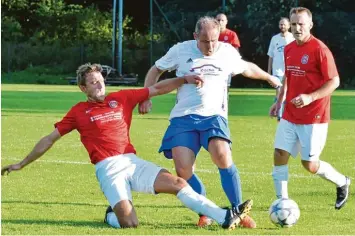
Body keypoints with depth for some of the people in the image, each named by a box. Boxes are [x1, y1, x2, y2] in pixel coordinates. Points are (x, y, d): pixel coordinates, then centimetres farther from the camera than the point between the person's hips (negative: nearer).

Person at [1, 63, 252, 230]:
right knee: (130, 223, -20)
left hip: (133, 162, 4)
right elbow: (50, 139, 13)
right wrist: (21, 164, 15)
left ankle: (226, 218, -13)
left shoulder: (121, 98, 14)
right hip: (108, 168, -4)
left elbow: (157, 89, 16)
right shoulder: (79, 112, 8)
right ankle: (111, 215, 15)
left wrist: (185, 79, 4)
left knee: (177, 183, -12)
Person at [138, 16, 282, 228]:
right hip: (183, 117, 1)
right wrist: (146, 97, 6)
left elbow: (247, 68, 27)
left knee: (222, 156, -28)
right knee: (183, 169, -17)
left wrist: (269, 78, 41)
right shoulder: (181, 51, 2)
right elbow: (156, 70, 17)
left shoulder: (228, 52, 5)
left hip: (214, 115, -1)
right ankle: (205, 212, 5)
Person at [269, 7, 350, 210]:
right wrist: (280, 101, 14)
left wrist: (310, 97, -23)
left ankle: (342, 182, 24)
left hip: (314, 117, -6)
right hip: (290, 116, 6)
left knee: (310, 164, -3)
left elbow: (334, 81, -13)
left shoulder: (320, 49, -14)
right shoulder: (289, 49, 7)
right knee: (280, 155, -4)